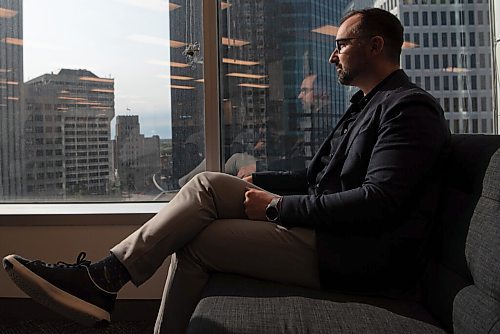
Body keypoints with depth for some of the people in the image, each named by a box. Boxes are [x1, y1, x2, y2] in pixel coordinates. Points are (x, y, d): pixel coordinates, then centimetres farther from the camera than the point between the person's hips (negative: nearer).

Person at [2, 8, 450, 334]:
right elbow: (317, 177, 19)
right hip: (328, 229, 8)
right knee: (211, 184, -7)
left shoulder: (409, 107, -9)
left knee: (196, 239, -16)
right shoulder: (365, 104, 21)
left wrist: (280, 206, -17)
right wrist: (257, 182, 6)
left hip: (356, 256, -8)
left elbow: (378, 202, -22)